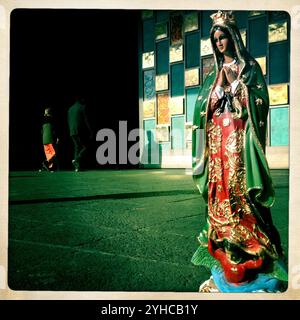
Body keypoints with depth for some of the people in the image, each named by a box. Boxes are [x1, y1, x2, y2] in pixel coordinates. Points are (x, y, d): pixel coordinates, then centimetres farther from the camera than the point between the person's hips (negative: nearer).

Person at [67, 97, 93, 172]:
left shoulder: (70, 109, 17)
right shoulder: (82, 107, -3)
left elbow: (69, 121, 19)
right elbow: (86, 120, -8)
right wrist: (90, 131, -6)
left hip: (72, 132, 6)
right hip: (81, 131, -6)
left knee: (77, 148, 10)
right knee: (85, 147, 1)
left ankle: (77, 166, 5)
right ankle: (76, 160, -18)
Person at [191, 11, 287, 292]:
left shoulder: (250, 67, 7)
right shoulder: (214, 74, 20)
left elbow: (259, 99, -4)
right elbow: (203, 105, 12)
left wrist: (235, 81, -7)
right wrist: (219, 85, 0)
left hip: (239, 139, -4)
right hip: (217, 140, 4)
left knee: (241, 192, -10)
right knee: (220, 191, 1)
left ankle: (250, 257, -1)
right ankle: (225, 256, 11)